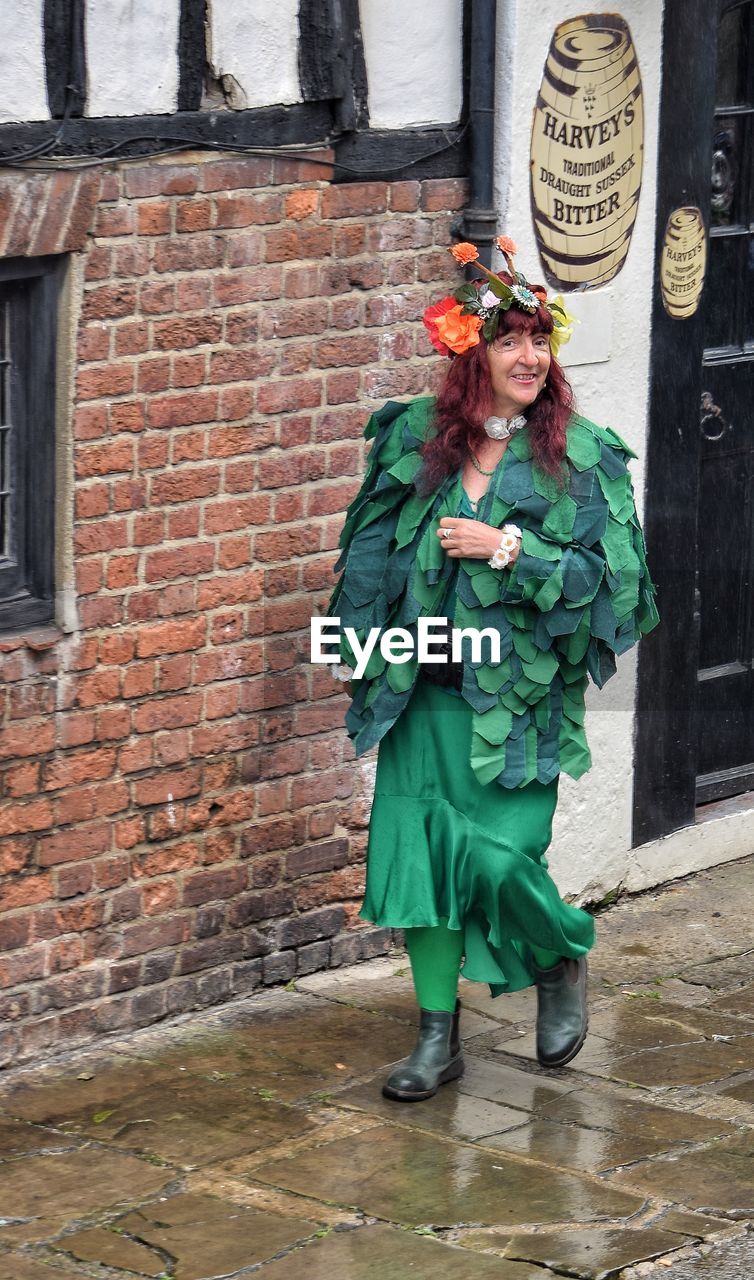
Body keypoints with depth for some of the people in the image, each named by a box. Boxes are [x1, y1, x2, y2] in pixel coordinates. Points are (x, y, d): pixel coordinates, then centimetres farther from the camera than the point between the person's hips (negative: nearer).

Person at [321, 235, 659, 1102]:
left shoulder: (581, 455, -5)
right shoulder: (414, 437, 3)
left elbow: (609, 573, -9)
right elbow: (372, 548, 13)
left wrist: (507, 548, -16)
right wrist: (357, 650, 11)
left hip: (519, 696, -3)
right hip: (423, 690, 3)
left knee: (500, 859, -7)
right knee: (420, 854, 3)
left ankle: (561, 963, 27)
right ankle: (438, 1038, 17)